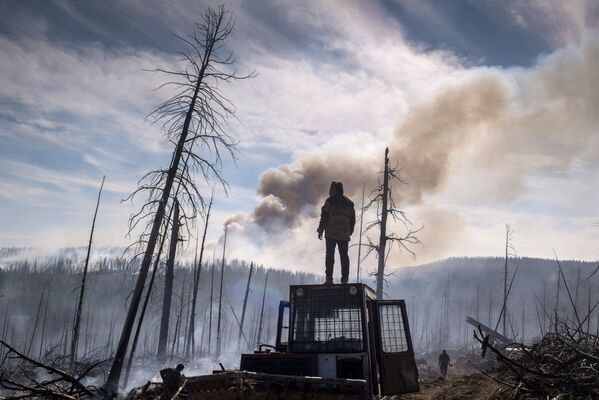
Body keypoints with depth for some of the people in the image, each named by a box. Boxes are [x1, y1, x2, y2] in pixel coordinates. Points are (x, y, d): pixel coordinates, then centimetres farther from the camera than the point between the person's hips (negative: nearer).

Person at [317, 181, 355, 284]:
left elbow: (324, 216, -7)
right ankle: (344, 279, 2)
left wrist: (320, 230, -1)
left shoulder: (330, 201, -2)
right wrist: (350, 231, 24)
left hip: (331, 233, -4)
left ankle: (329, 278, -7)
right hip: (344, 234, 4)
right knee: (344, 255, 5)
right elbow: (352, 219, 17)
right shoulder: (349, 203, 15)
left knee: (330, 255, -2)